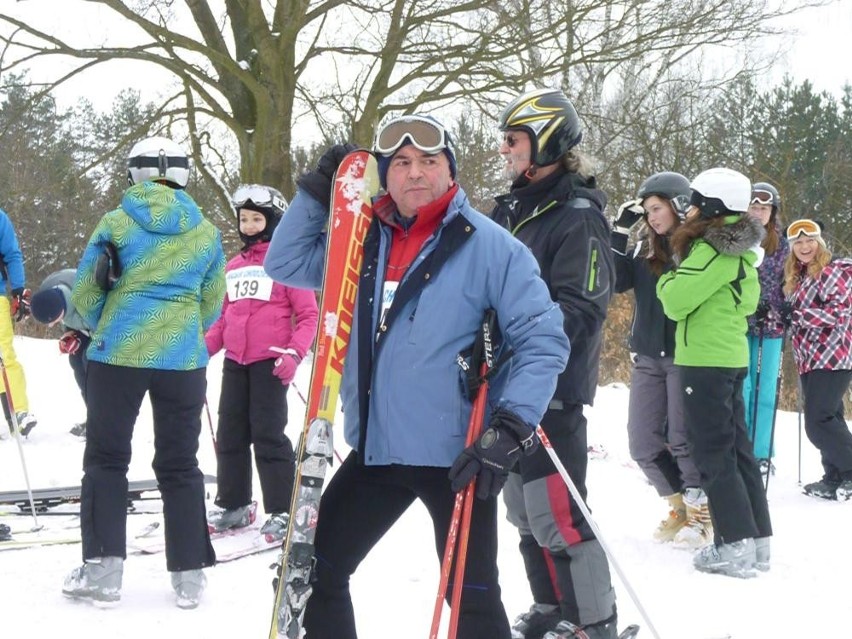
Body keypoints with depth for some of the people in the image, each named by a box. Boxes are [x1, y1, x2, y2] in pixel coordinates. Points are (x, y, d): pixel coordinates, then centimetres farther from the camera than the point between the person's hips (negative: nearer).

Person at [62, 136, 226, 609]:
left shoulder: (116, 223, -2)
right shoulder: (206, 232, 6)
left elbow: (84, 295, 1)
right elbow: (211, 305, 13)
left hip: (118, 354, -2)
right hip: (183, 359, 2)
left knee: (106, 458, 7)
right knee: (179, 465, 8)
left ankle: (102, 567, -1)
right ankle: (189, 575, 8)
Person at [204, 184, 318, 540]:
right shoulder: (234, 267, 16)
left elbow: (309, 315, -7)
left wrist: (294, 353, -20)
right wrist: (204, 346, 7)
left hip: (271, 362, -7)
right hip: (235, 362, 7)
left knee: (268, 435, -7)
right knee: (230, 434, 10)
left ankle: (283, 511, 1)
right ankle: (233, 505, 22)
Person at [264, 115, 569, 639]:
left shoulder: (489, 245, -10)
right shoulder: (366, 242, 7)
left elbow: (543, 341, -12)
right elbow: (286, 263, 15)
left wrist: (510, 430, -21)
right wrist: (318, 192, 2)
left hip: (458, 457, -6)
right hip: (375, 450, 6)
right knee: (313, 571, 12)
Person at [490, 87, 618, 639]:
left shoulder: (578, 219, -11)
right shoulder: (512, 212, 14)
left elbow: (579, 310, -20)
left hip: (552, 388, -9)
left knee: (557, 516, -8)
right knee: (525, 510, 15)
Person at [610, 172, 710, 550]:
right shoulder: (645, 250, 10)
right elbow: (615, 281, -1)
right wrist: (620, 232, -4)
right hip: (648, 358, 6)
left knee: (684, 440, -3)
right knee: (644, 444, 7)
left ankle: (702, 513, 12)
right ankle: (681, 505, 24)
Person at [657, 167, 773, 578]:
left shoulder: (712, 249, -17)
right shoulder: (742, 251, 11)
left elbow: (676, 301, -17)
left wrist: (667, 280, 1)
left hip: (705, 361, -9)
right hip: (732, 357, 9)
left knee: (713, 453, -5)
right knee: (736, 448, 13)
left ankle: (735, 547, -5)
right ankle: (757, 539, 17)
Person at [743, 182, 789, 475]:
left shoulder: (782, 246, 7)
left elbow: (787, 286, 12)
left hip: (770, 326, 2)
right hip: (738, 323, -2)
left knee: (765, 390, 3)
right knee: (741, 388, -2)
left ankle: (761, 453, 9)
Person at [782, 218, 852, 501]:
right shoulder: (799, 277, 18)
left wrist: (796, 313, -20)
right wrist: (779, 316, 7)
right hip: (811, 359, 9)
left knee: (818, 422, -14)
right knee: (828, 420, 10)